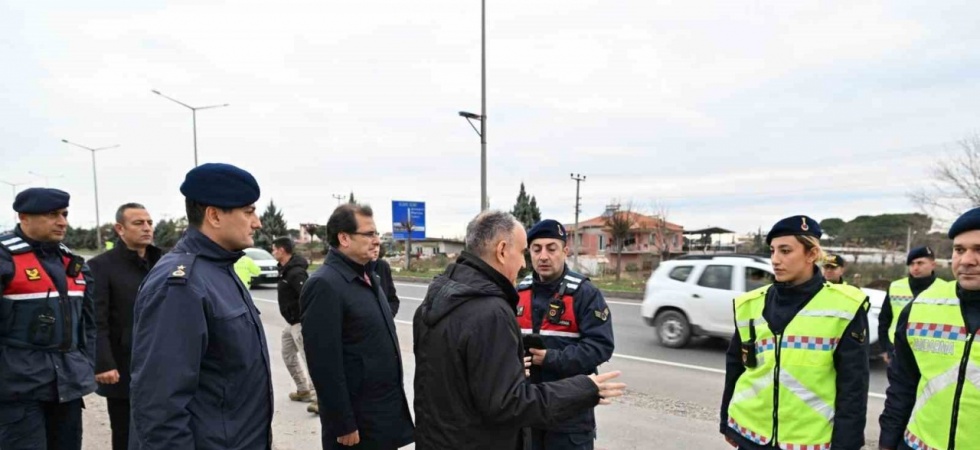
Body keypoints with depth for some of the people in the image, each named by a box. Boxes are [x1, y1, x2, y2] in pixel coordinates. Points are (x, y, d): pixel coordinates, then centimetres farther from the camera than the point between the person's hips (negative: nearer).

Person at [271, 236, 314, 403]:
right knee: (288, 354, 20)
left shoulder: (296, 272, -21)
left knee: (310, 358, -10)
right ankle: (303, 390, 29)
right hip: (292, 322, 11)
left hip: (301, 323, -11)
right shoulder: (286, 269, 10)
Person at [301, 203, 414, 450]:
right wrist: (343, 425, -19)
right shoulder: (325, 285, -18)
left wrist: (395, 398, 17)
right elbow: (325, 363, -21)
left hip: (387, 410, 8)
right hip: (358, 419, -8)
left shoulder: (368, 277, 10)